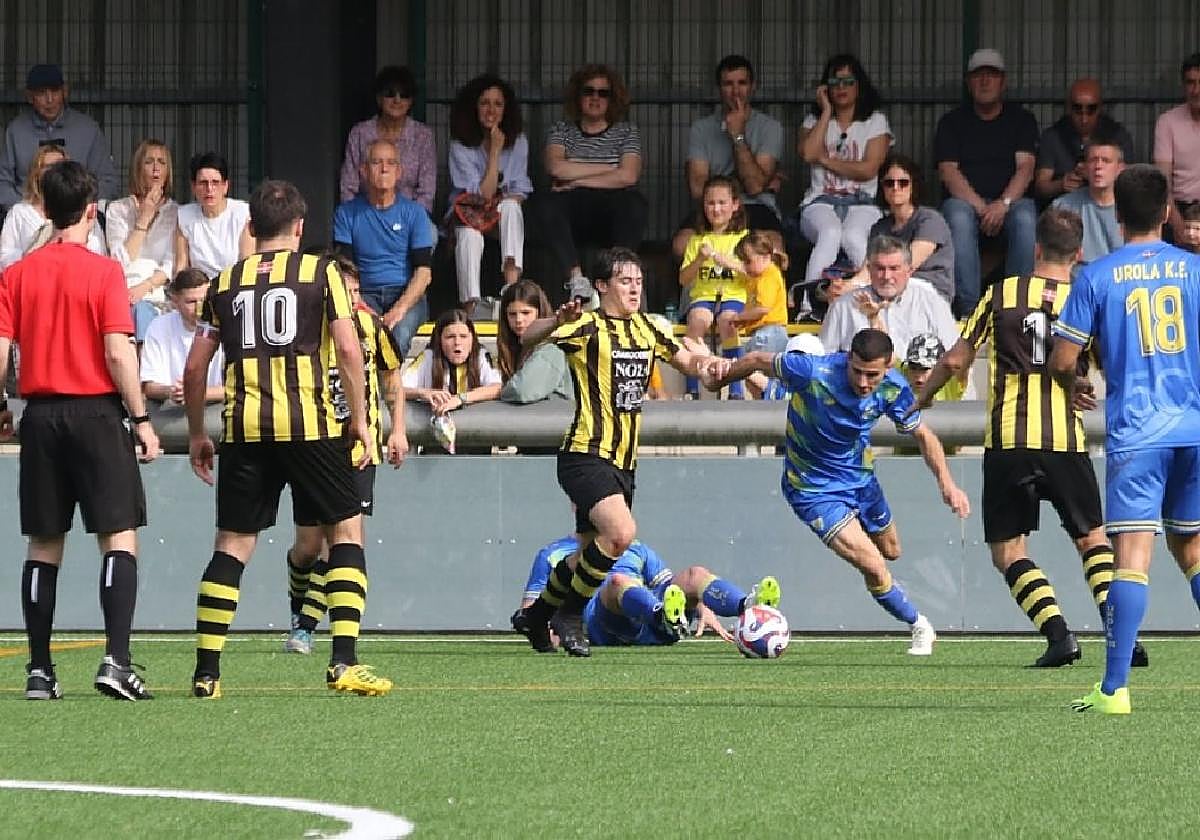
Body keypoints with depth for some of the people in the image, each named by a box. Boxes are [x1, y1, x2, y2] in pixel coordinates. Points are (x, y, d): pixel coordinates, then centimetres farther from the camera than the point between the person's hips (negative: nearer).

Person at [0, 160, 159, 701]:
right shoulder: (104, 272, -7)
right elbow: (117, 352, -13)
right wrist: (141, 419, -6)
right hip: (97, 412, -4)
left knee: (43, 546, 9)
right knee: (120, 538, -2)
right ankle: (116, 661, -15)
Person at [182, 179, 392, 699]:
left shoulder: (226, 282, 12)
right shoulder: (320, 271, 4)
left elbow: (195, 367, 12)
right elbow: (348, 349, -5)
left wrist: (196, 434, 22)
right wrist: (358, 418, 4)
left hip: (244, 427, 3)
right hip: (309, 423, -3)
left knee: (233, 543, 7)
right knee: (345, 530, 7)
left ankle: (206, 671, 3)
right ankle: (344, 662, -5)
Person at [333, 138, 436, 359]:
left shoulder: (414, 213, 7)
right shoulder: (347, 213, 10)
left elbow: (423, 271, 0)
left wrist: (400, 309, -17)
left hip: (407, 293, 0)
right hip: (365, 294, 0)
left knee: (400, 333, -35)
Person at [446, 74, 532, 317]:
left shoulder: (518, 142, 1)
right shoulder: (461, 147, -9)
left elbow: (520, 192, 2)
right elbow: (484, 194, -16)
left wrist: (503, 204, -20)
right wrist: (495, 151, -19)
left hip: (503, 217, 2)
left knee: (510, 206, -33)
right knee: (470, 232, -38)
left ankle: (512, 285, -45)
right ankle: (470, 305, -48)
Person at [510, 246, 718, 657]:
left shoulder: (646, 329, 13)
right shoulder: (588, 328, -10)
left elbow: (685, 360, 24)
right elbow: (527, 338, -23)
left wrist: (706, 363, 0)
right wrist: (557, 321, -45)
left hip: (623, 461, 8)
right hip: (585, 455, -8)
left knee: (590, 551, 13)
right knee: (621, 533, -24)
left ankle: (536, 615, 33)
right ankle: (571, 613, -6)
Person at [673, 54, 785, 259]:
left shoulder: (770, 127, 5)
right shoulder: (701, 128, 10)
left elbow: (755, 186, -7)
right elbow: (698, 189, -2)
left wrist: (738, 135, -8)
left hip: (756, 208, -1)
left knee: (772, 247, -36)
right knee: (682, 244, -32)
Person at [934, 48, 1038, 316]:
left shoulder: (1021, 120, 13)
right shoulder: (952, 122, 13)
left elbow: (1025, 168, 0)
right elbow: (948, 171, -1)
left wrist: (1003, 204, -19)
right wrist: (981, 208, -16)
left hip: (1011, 200, 0)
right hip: (966, 200, 0)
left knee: (1025, 219, -34)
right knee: (959, 219, -35)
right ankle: (968, 307, -39)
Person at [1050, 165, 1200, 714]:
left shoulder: (1097, 277, -2)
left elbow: (1062, 362, -1)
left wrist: (1071, 388, 21)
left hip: (1134, 434, -3)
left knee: (1132, 555, -7)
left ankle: (1115, 688, -11)